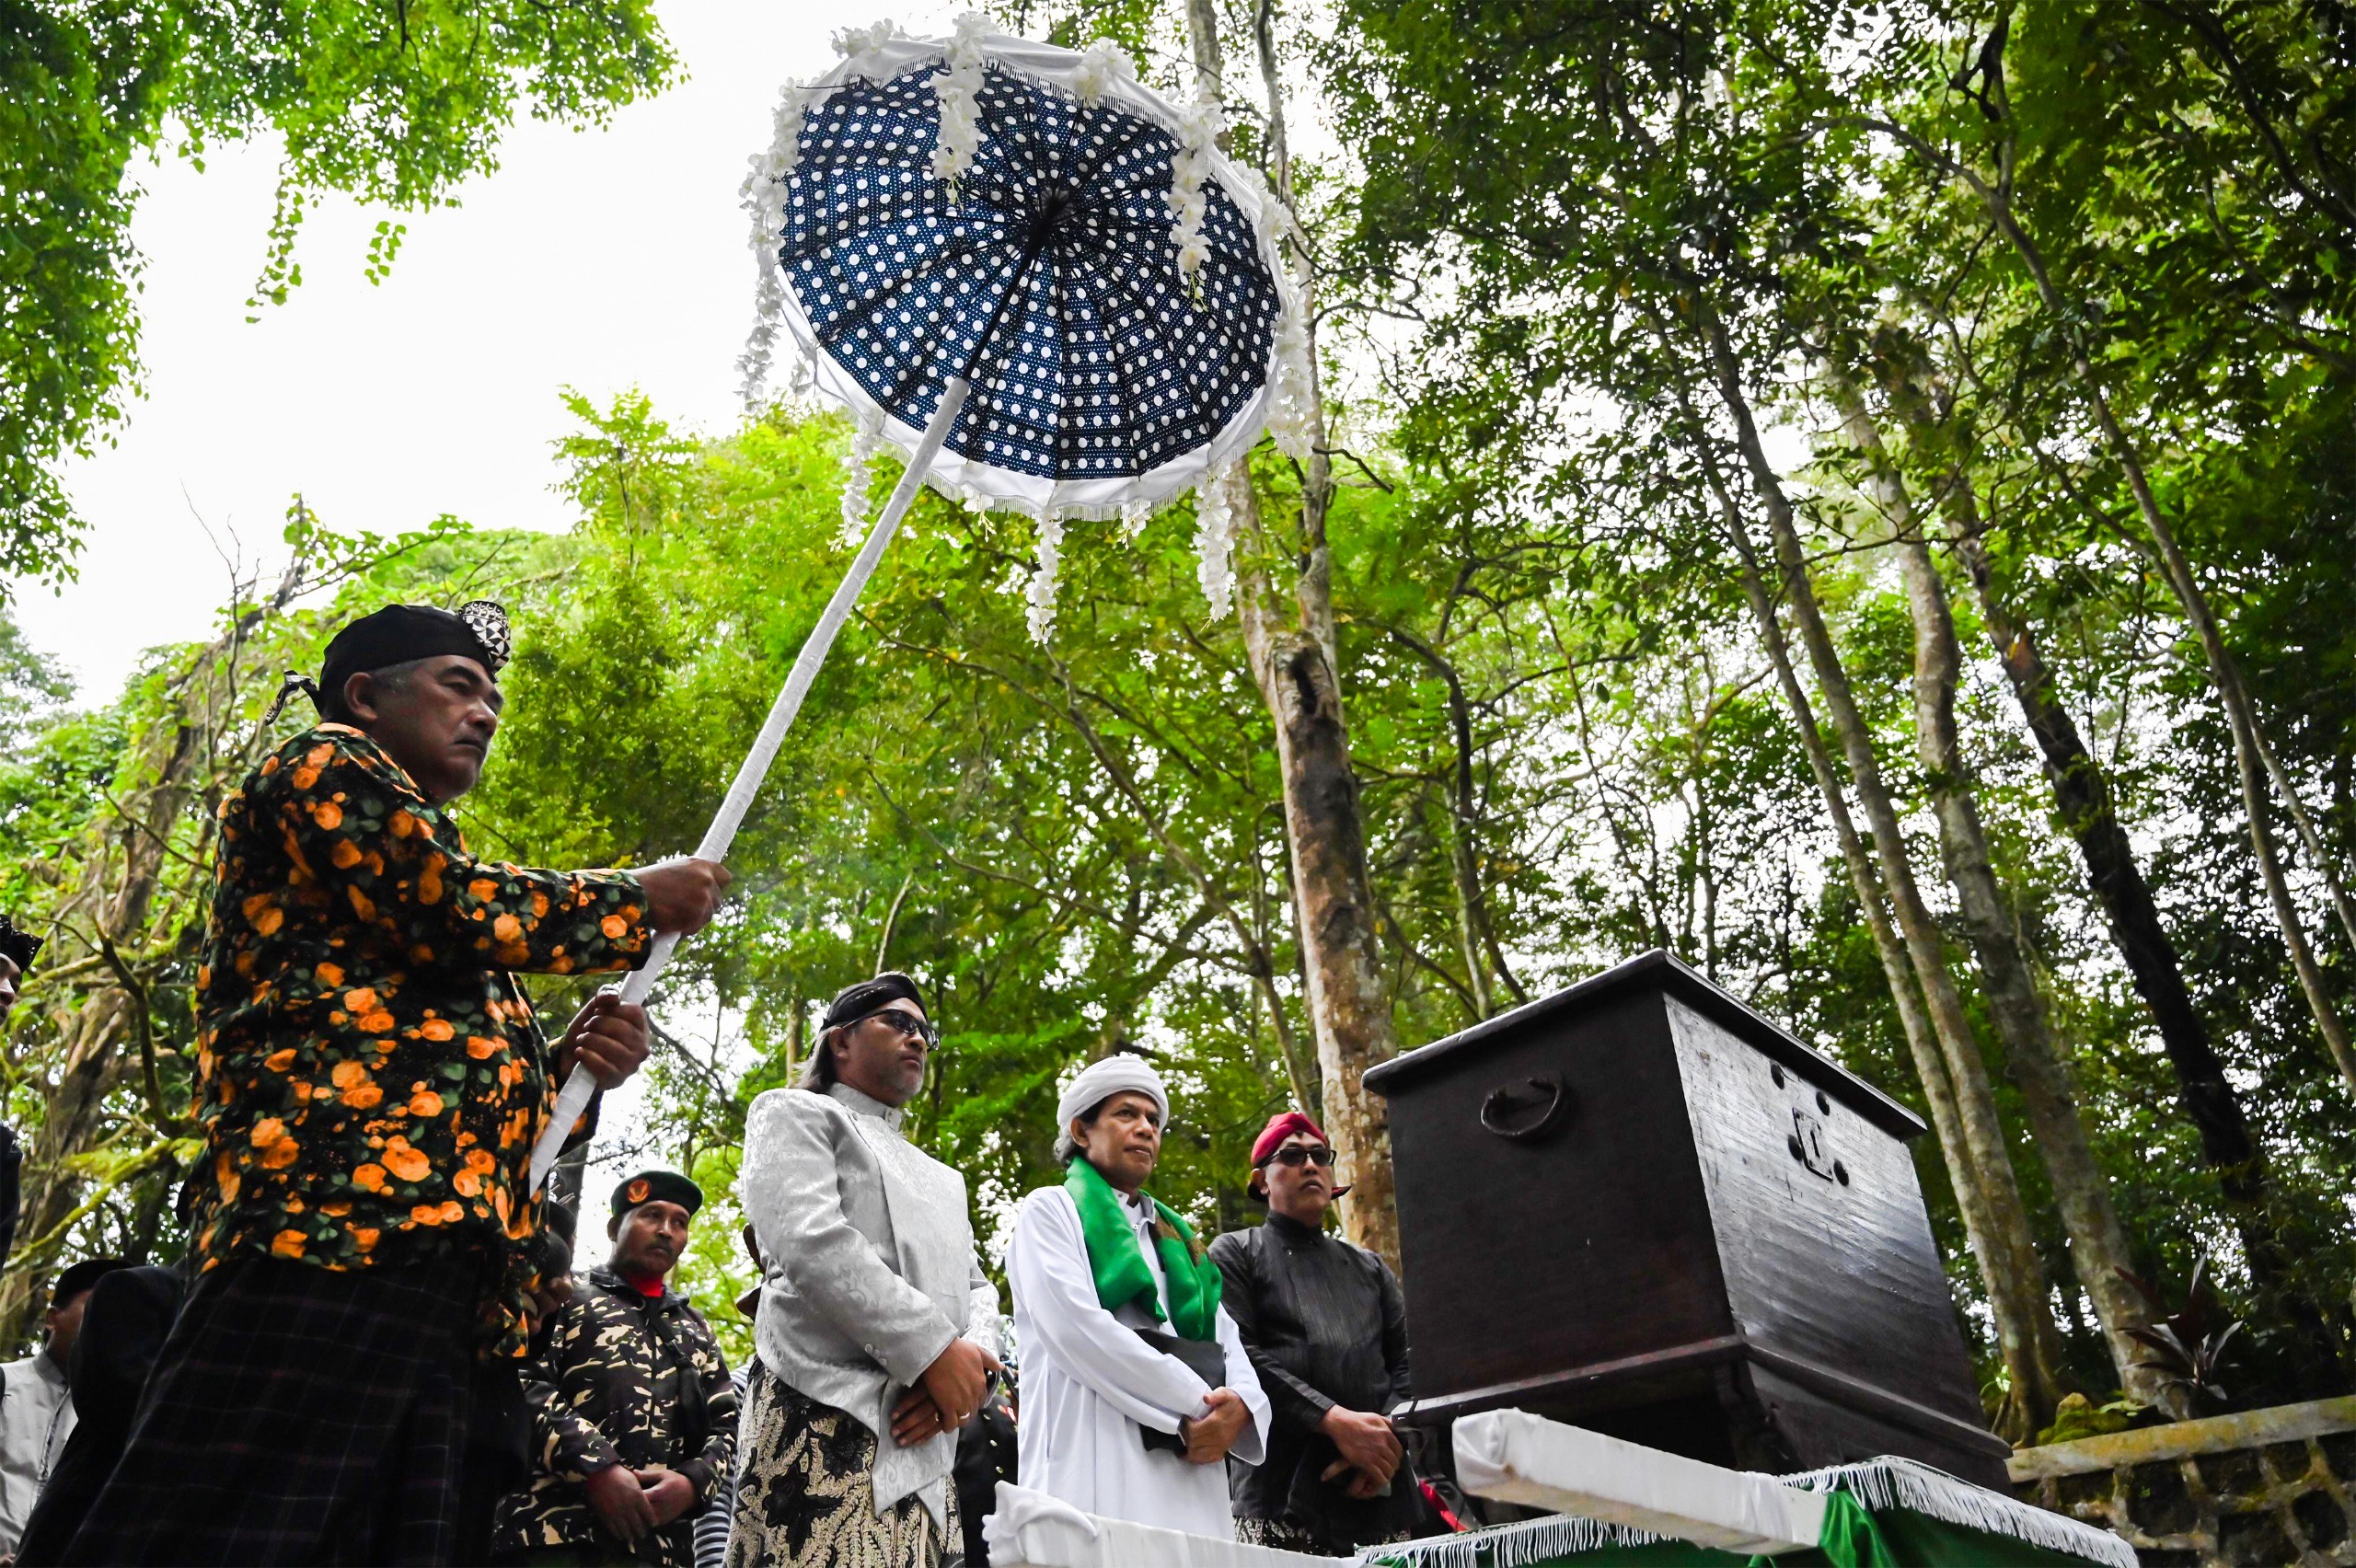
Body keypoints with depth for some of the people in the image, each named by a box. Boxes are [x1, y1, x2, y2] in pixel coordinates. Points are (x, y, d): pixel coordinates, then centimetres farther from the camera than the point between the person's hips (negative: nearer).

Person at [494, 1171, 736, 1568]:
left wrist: (693, 1480, -3)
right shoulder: (566, 1296, 13)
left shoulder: (696, 1331, 27)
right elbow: (524, 1385, -3)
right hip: (553, 1534, -4)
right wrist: (595, 1465, -15)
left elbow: (726, 1426, 19)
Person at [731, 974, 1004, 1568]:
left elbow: (977, 1288, 21)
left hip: (922, 1447, 6)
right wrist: (936, 1351, -13)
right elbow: (809, 1240, -9)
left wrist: (973, 1361, -4)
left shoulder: (942, 1178, 32)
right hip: (825, 1427, -6)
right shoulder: (797, 1113, 9)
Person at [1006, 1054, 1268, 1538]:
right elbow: (1077, 1328, -10)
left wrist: (1239, 1403, -8)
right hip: (1096, 1469, -6)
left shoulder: (1174, 1237, 26)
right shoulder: (1051, 1210, 6)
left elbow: (1227, 1344, 16)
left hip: (1191, 1470, 6)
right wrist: (1196, 1407, -11)